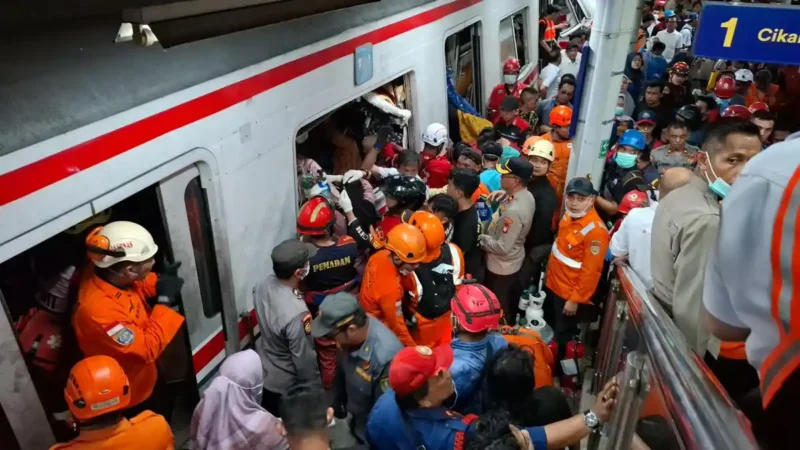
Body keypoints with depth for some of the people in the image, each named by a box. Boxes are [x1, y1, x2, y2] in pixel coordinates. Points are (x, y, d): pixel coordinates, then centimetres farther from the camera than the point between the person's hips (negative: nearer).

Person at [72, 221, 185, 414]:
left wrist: (160, 282, -14)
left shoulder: (109, 275, -17)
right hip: (127, 397, -7)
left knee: (164, 417, 30)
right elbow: (148, 349, -34)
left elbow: (140, 286, 7)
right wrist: (165, 300, -32)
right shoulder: (98, 309, -40)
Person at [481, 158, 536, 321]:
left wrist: (481, 238, -19)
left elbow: (503, 247, -30)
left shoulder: (514, 211, -36)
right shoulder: (527, 196, -7)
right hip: (514, 262, 9)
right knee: (510, 304, 29)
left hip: (501, 267, -9)